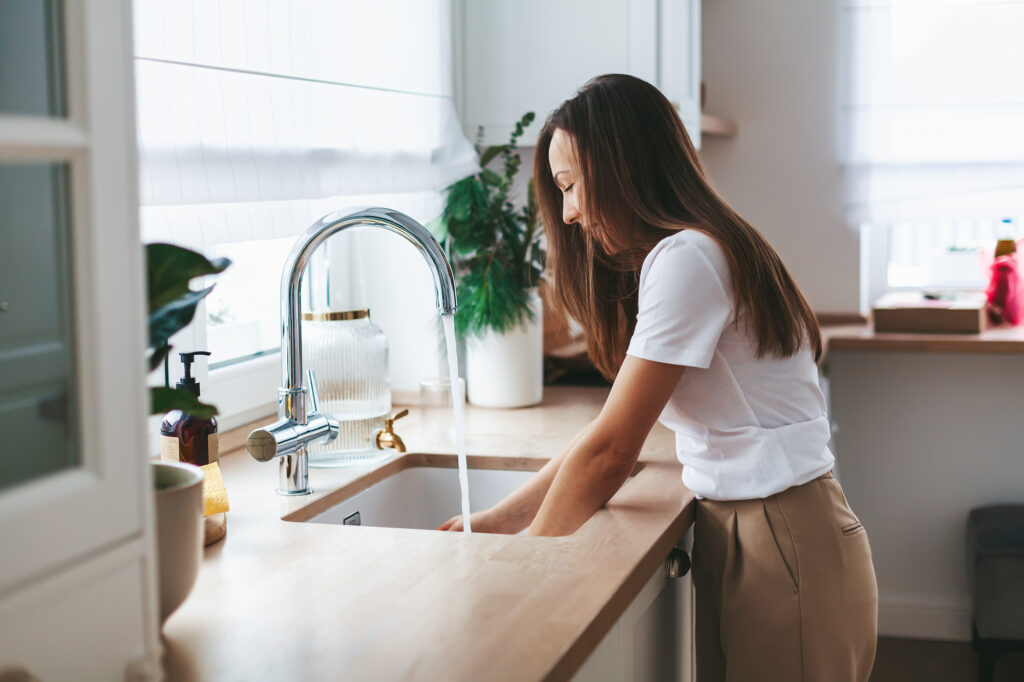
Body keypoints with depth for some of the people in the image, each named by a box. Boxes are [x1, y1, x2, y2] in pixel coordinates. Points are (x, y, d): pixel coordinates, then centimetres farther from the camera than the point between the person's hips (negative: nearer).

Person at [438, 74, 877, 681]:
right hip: (733, 533, 9)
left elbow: (611, 452, -19)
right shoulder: (675, 257, 14)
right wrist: (499, 518, 10)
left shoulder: (686, 259, -17)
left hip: (786, 547, -9)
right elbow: (615, 433, 14)